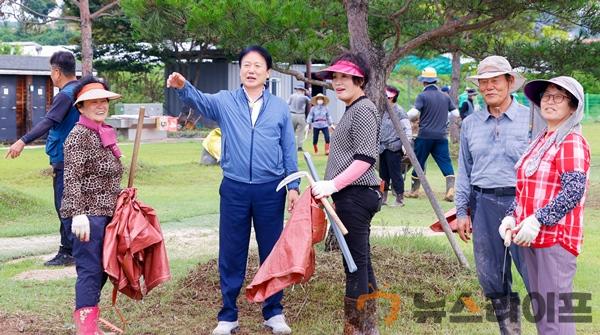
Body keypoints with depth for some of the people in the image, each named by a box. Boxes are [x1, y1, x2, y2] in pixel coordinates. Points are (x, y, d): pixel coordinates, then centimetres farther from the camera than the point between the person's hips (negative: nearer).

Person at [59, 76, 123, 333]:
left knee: (102, 267, 13)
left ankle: (86, 313, 25)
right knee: (90, 269, -9)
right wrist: (78, 214, -25)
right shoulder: (80, 134, -10)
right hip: (88, 213, -9)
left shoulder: (105, 133, 14)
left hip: (107, 212, 9)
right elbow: (72, 178, -18)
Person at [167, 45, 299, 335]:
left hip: (271, 189, 1)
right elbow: (200, 101, -19)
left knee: (272, 252, 9)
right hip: (234, 189, 0)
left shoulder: (280, 107, 6)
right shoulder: (225, 101, 2)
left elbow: (289, 150, 8)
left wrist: (293, 186, 2)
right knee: (231, 254, 6)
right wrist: (183, 87, -41)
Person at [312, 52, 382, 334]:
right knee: (361, 263, 13)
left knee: (355, 264, -6)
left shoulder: (363, 109, -11)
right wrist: (332, 186, 25)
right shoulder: (353, 110, 19)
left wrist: (333, 185, -22)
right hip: (353, 197, 10)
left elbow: (365, 158, -19)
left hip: (356, 196, -10)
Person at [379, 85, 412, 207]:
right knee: (383, 174, 12)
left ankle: (400, 199, 3)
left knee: (395, 174, -4)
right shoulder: (384, 111, 14)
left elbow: (407, 129, -12)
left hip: (394, 148, -8)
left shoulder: (399, 111, -8)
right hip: (383, 148, 8)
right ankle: (383, 198, 21)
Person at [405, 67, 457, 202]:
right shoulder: (445, 96, 8)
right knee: (446, 163, 1)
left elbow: (414, 112, -19)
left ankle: (414, 190, 20)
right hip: (441, 136, 3)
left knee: (418, 162, 10)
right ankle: (451, 190, -12)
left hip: (425, 136, -3)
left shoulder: (422, 96, -7)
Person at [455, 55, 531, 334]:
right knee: (492, 280, 10)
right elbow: (464, 171, 15)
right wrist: (462, 210, 10)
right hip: (483, 205, 4)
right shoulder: (470, 124, 11)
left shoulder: (531, 119, -2)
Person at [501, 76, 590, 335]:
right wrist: (512, 217, 5)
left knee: (554, 313, -8)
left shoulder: (572, 142, -10)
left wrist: (538, 220, -24)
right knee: (540, 309, 17)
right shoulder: (540, 141, 16)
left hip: (556, 238, -9)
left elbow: (574, 190, -20)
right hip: (532, 237, 9)